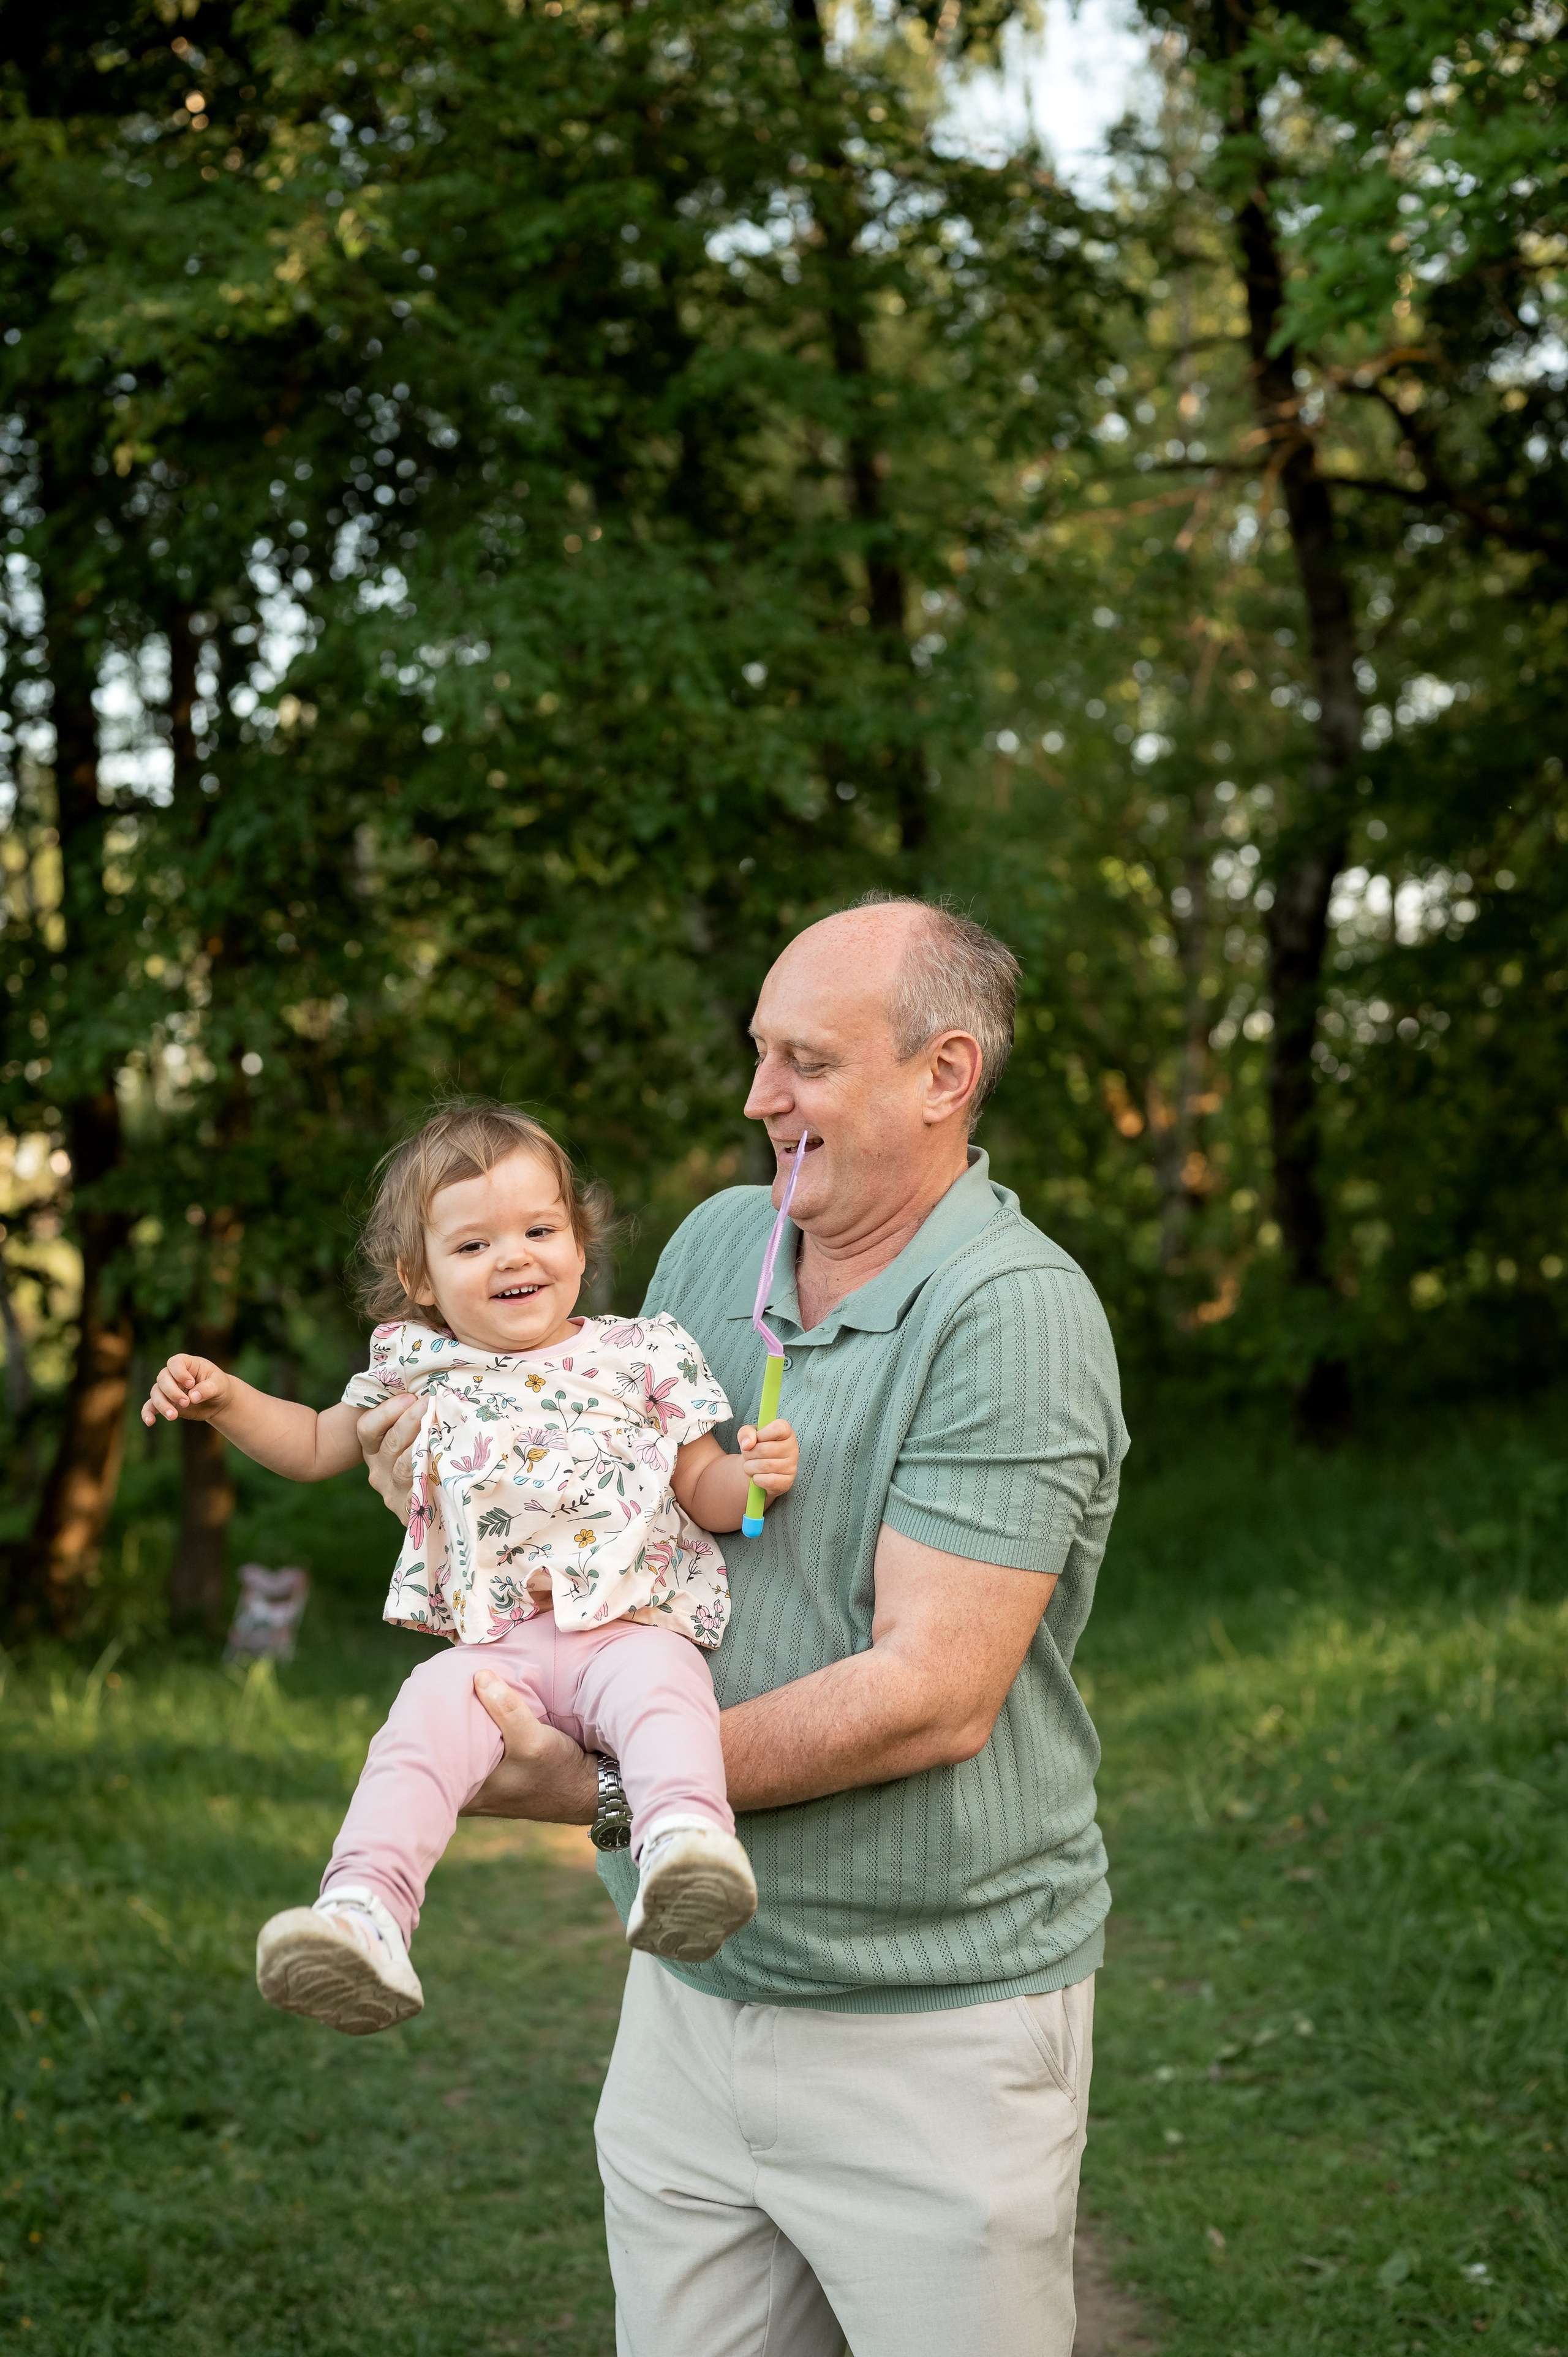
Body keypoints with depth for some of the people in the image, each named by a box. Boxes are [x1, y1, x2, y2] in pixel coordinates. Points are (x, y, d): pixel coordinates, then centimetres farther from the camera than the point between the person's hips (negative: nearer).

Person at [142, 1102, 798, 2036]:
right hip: (494, 1645, 2)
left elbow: (704, 1491, 13)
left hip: (631, 1626, -2)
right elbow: (317, 1447, 32)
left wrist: (756, 1473, -9)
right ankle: (365, 1914, -41)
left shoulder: (639, 1355, 11)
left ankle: (687, 1842, -59)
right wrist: (225, 1398, 17)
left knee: (661, 1684, -35)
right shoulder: (422, 1372, 17)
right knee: (429, 1710, -29)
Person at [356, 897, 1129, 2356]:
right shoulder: (714, 1244, 7)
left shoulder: (1012, 1313, -16)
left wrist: (604, 1783, -21)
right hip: (691, 1985, 6)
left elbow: (932, 1696, -22)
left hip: (935, 2030, -6)